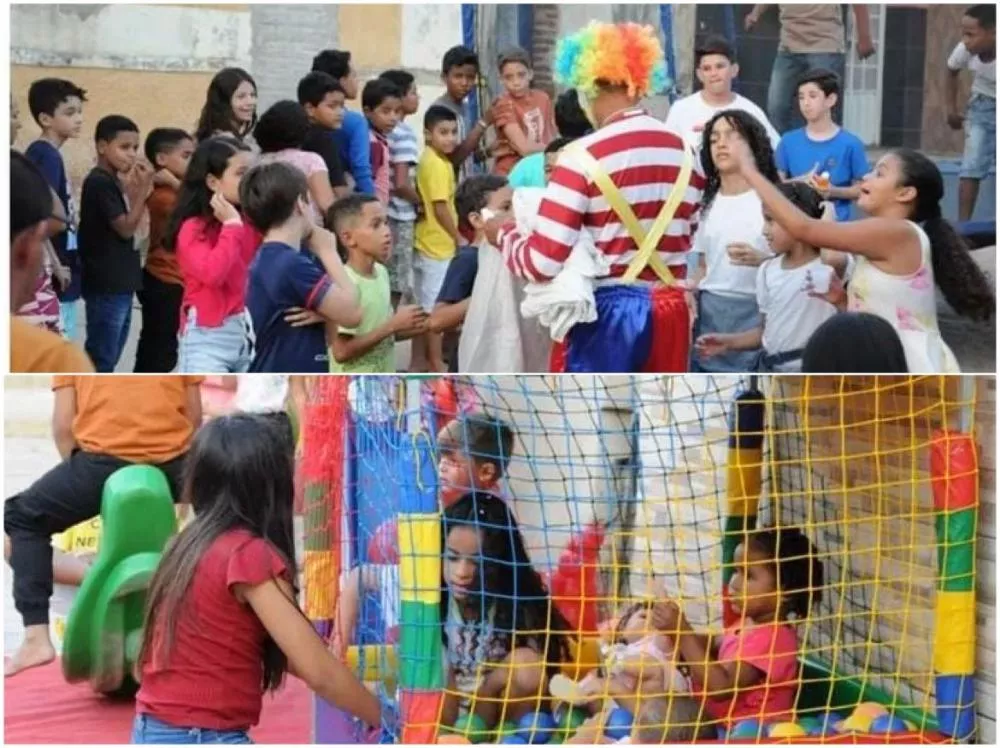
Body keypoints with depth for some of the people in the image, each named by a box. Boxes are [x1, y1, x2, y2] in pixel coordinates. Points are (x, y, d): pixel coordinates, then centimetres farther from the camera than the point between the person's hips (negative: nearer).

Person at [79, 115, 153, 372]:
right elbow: (126, 228, -17)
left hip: (119, 283, 10)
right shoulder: (99, 182, -16)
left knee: (108, 357, 16)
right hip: (106, 285, -10)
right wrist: (143, 188, -16)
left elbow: (128, 224, 13)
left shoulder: (113, 182, 13)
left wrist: (136, 189, 3)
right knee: (100, 358, -5)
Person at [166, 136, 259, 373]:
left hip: (250, 334, 6)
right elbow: (213, 273, -25)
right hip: (208, 338, -6)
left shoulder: (252, 223, 7)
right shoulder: (193, 228, -10)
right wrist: (232, 225, -16)